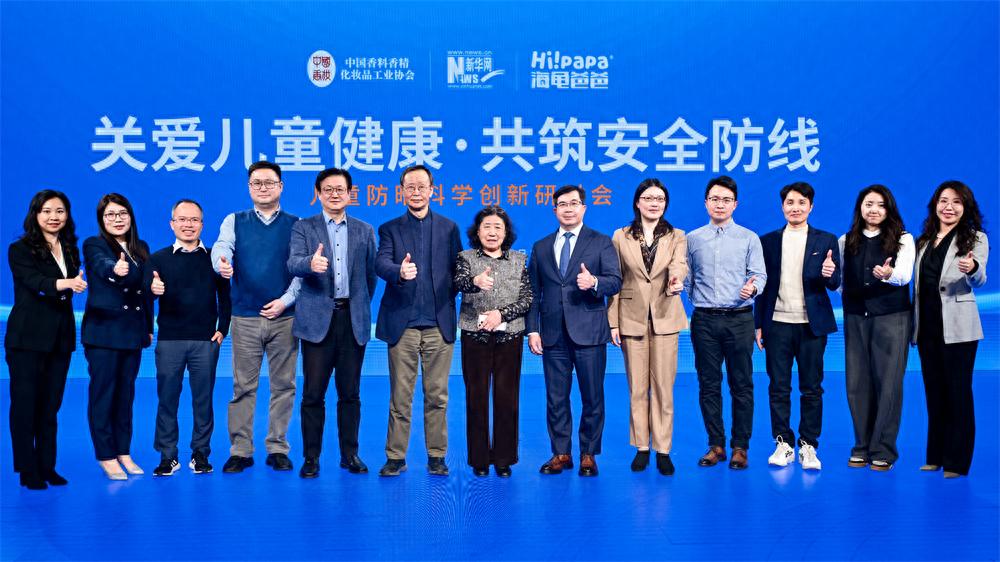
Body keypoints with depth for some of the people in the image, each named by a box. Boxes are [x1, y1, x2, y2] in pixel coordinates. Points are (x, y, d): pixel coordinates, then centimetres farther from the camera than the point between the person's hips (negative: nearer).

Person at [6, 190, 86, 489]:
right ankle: (27, 470, 7)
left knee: (50, 405, 9)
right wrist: (64, 284, -40)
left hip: (60, 338, 5)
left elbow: (74, 286, 10)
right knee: (25, 403, 0)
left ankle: (47, 467, 16)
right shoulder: (20, 249, -4)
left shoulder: (70, 250, 12)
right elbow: (34, 281, -22)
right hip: (27, 338, -4)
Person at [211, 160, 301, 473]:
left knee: (283, 385, 4)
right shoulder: (234, 221, 8)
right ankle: (240, 451, 12)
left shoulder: (296, 225, 6)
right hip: (245, 317, 0)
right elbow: (221, 247, -10)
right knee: (243, 386, 4)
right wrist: (222, 264, -33)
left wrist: (285, 300, -12)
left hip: (284, 316, 0)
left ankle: (278, 449, 14)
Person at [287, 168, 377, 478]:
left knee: (350, 392, 7)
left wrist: (360, 306, 11)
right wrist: (310, 263, -33)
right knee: (313, 393, 0)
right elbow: (293, 264, -12)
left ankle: (350, 454, 18)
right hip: (318, 320, -2)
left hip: (354, 320, 2)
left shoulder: (365, 230, 12)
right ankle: (311, 457, 10)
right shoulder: (303, 228, 5)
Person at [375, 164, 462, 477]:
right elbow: (381, 263, -11)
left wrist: (459, 313, 0)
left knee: (437, 396, 6)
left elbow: (458, 271, 9)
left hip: (440, 325, 1)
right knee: (400, 396, 5)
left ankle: (436, 456, 17)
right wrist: (399, 272, -33)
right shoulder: (390, 229, 6)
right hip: (402, 325, -1)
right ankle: (396, 457, 15)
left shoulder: (448, 228, 10)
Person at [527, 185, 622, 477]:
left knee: (592, 398, 3)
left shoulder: (601, 243, 5)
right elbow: (534, 294, 12)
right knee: (556, 399, 7)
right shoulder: (540, 248, 14)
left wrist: (594, 282, -27)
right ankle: (561, 453, 19)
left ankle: (588, 455, 15)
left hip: (589, 332, -2)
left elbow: (615, 281, -6)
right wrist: (532, 329, 4)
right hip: (553, 334, 3)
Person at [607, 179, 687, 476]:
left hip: (664, 318, 0)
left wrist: (676, 280, -40)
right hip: (632, 318, 0)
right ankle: (641, 448, 16)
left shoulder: (677, 237, 5)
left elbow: (679, 264, -16)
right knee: (637, 387, 5)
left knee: (664, 387, 1)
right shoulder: (620, 237, 6)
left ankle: (663, 450, 10)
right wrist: (612, 322, 0)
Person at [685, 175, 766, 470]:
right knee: (708, 384, 5)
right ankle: (716, 445, 15)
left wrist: (752, 287, -20)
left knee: (741, 385, 2)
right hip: (704, 320, 1)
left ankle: (740, 447, 11)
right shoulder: (692, 239, 10)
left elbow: (759, 274, 1)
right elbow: (686, 279, 11)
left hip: (739, 319, -1)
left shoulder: (749, 238, 7)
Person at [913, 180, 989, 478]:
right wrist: (915, 324, 8)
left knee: (958, 393, 0)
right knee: (934, 393, 12)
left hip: (957, 328, -5)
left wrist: (972, 269, -39)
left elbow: (979, 280, -17)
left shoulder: (975, 238, -2)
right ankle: (936, 456, 21)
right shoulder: (924, 240, 12)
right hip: (927, 327, 5)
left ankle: (957, 461, 7)